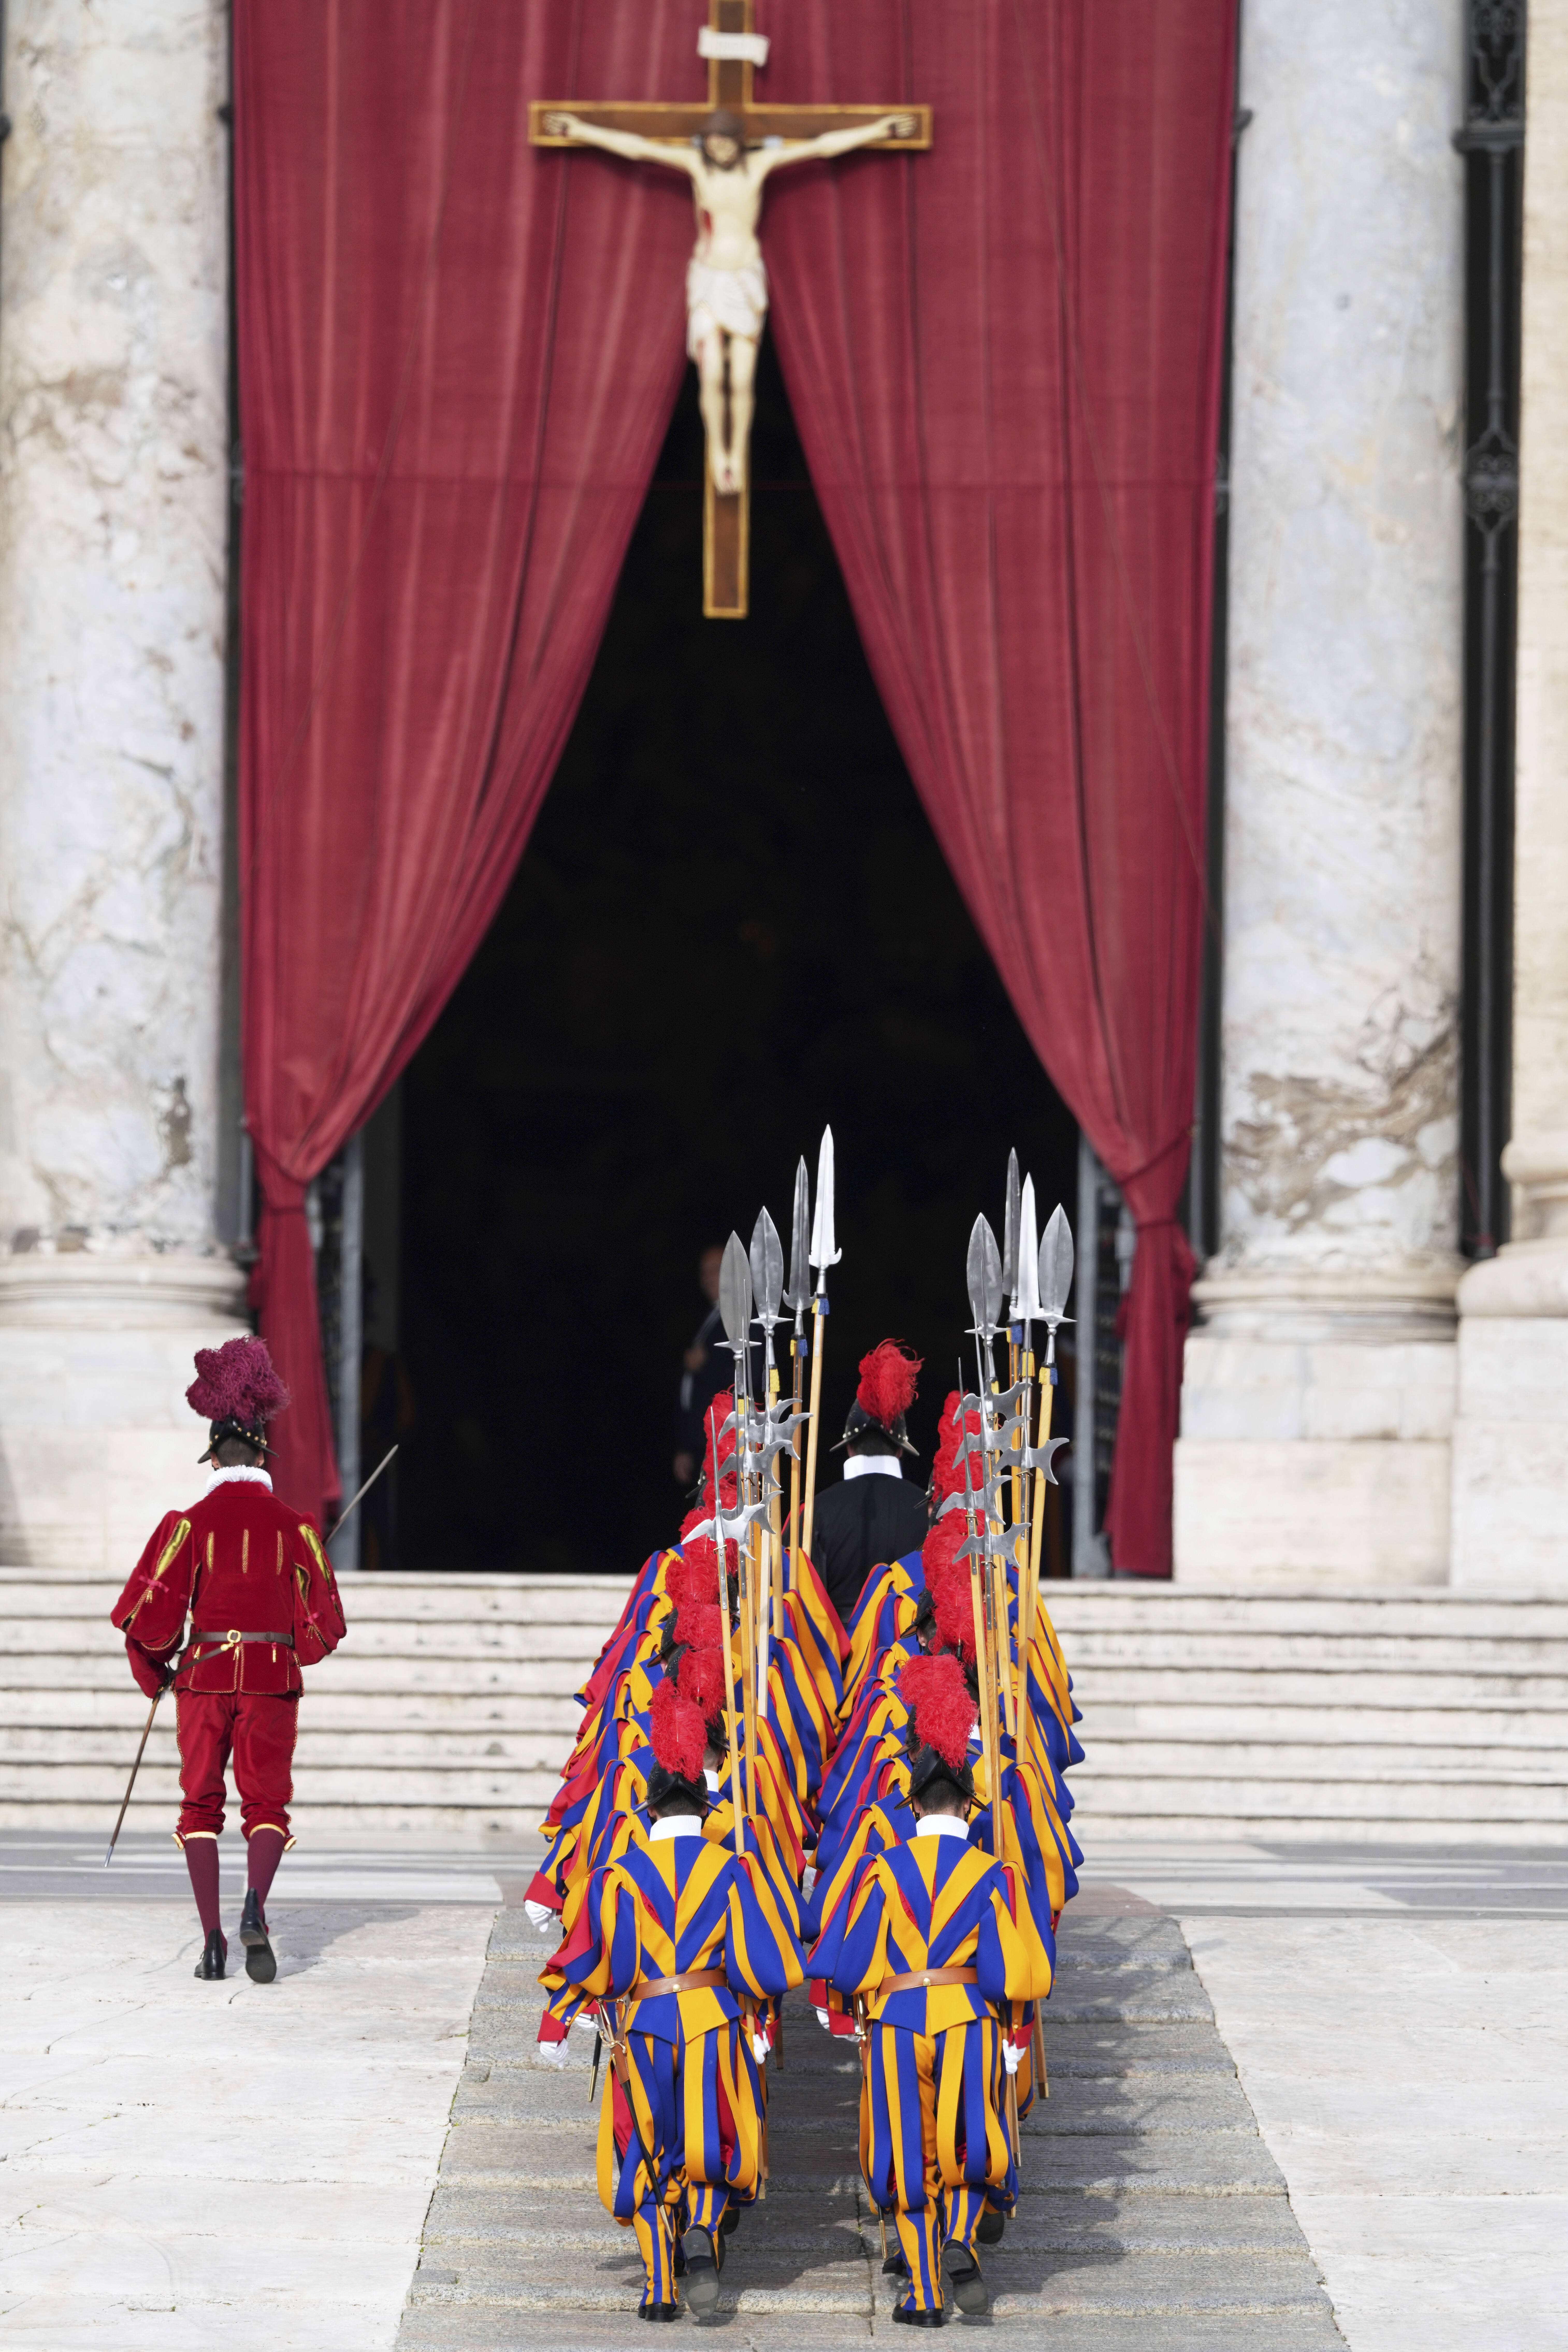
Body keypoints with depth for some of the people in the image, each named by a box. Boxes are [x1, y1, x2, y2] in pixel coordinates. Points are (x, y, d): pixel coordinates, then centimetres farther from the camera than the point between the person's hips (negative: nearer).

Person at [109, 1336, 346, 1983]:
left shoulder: (189, 1524, -4)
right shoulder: (295, 1527, -1)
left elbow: (149, 1613, -6)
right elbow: (325, 1624, 2)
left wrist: (154, 1673, 12)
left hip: (205, 1676, 0)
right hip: (272, 1679, 0)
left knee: (201, 1805, 10)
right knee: (267, 1803, 7)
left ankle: (213, 1941, 1)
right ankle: (255, 1904, -23)